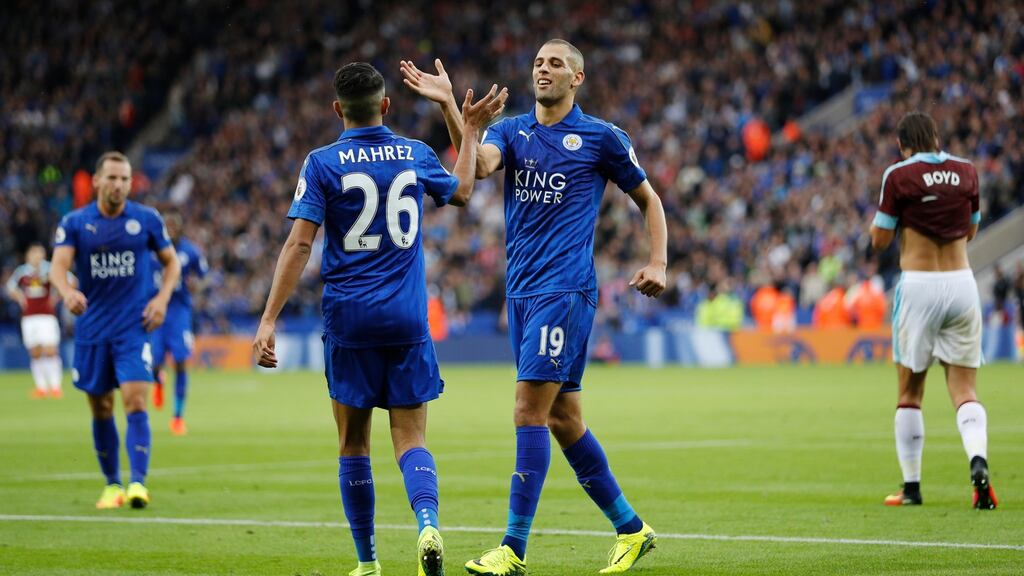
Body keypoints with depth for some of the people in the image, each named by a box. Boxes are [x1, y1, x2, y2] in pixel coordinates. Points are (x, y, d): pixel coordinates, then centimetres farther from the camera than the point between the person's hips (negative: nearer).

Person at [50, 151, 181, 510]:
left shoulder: (147, 220, 1)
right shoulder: (74, 223, -1)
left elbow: (171, 262, 11)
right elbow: (58, 266, -13)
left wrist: (162, 298, -6)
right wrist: (67, 291, -35)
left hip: (134, 326, -2)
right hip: (92, 329, 2)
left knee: (135, 403, -16)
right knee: (100, 410, 8)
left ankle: (138, 483, -20)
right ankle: (112, 485, 21)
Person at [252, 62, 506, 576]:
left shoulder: (322, 164, -4)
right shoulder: (416, 155, 5)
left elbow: (299, 244, -11)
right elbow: (461, 192, 26)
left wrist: (269, 320, -11)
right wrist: (470, 130, 38)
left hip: (348, 320, -2)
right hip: (407, 320, 2)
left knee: (353, 443, 9)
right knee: (411, 439, 2)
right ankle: (427, 522, -26)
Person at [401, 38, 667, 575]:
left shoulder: (602, 138, 1)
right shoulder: (511, 130, 11)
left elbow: (648, 198, 12)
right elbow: (480, 164, -12)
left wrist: (658, 263, -1)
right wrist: (449, 107, -25)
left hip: (565, 290, -6)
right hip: (522, 291, 6)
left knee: (529, 412, -13)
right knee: (562, 419, 10)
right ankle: (631, 528, 23)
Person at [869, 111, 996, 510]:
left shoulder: (899, 176, -6)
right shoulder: (965, 171, 6)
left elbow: (879, 240, -2)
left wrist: (883, 208, 15)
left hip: (918, 286, -3)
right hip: (962, 284, 3)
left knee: (910, 393, 10)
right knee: (965, 392, 3)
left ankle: (911, 487, 12)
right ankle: (978, 461, -24)